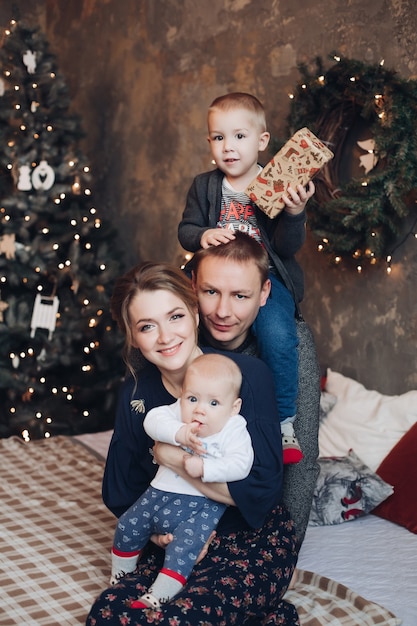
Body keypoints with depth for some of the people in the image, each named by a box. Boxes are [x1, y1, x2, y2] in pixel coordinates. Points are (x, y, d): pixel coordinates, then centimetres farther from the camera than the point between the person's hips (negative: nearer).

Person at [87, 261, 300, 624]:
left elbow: (261, 492, -21)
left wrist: (169, 456, -19)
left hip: (256, 542, -5)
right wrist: (160, 529, -12)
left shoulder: (247, 374, -16)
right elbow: (122, 495, 7)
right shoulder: (136, 393, -3)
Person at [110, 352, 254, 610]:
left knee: (185, 543, -24)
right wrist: (178, 433, -34)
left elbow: (240, 464, -25)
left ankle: (158, 596, -14)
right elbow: (152, 420, -19)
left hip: (204, 504, -5)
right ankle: (120, 577, 31)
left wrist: (203, 468, -32)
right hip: (161, 494, 5)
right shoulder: (178, 412, -4)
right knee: (128, 526, 9)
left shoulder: (234, 430, -13)